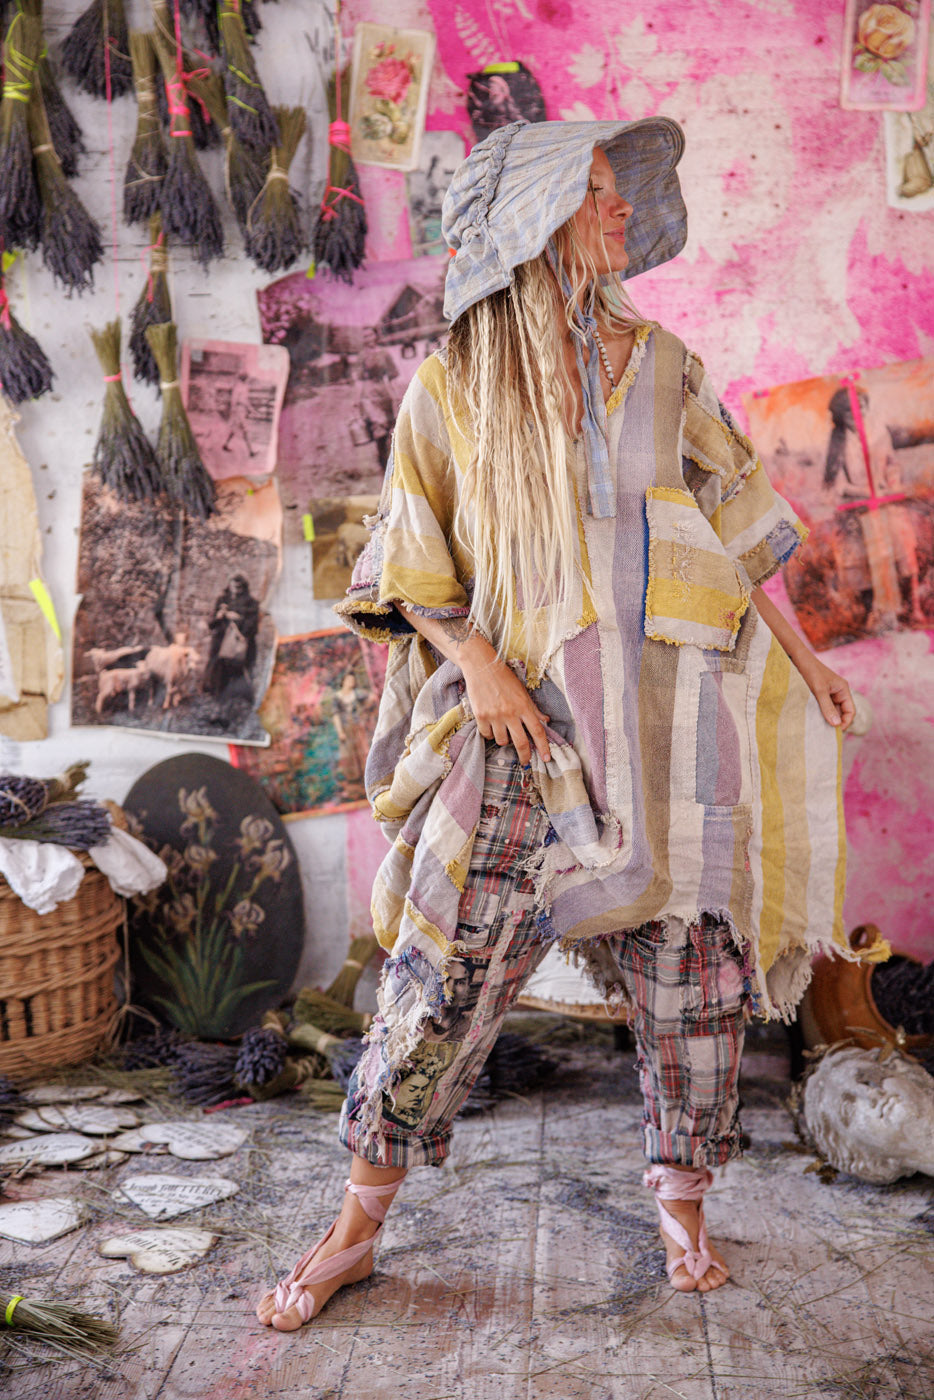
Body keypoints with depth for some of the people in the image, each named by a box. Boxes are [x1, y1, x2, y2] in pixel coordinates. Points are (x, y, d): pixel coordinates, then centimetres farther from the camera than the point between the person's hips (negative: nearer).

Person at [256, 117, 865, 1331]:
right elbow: (409, 560, 3)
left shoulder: (661, 364, 10)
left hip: (670, 705, 3)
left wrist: (797, 654, 15)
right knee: (447, 968, -3)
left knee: (689, 966, 6)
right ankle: (360, 1223, 13)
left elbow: (735, 517, 16)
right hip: (529, 720, -3)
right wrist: (474, 663, -11)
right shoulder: (458, 376, 2)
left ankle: (681, 1206, 26)